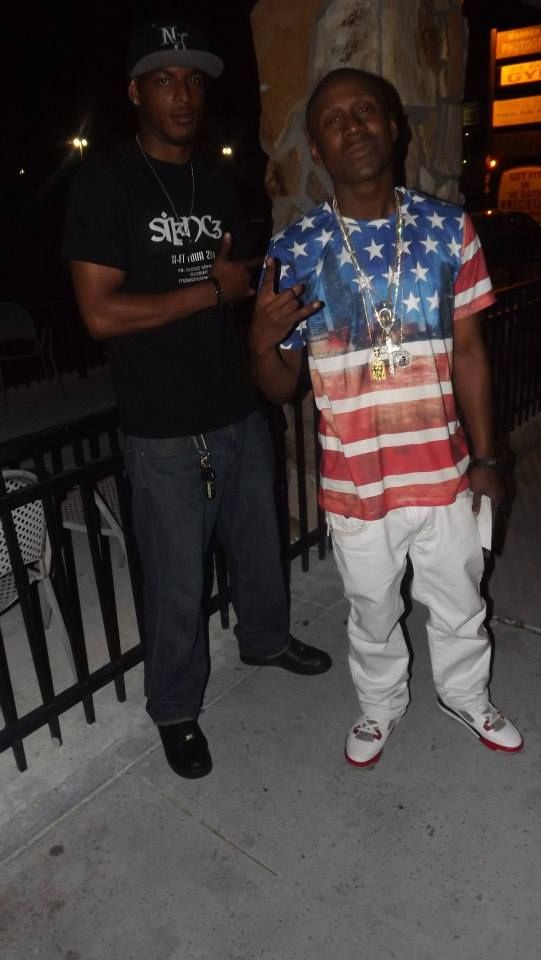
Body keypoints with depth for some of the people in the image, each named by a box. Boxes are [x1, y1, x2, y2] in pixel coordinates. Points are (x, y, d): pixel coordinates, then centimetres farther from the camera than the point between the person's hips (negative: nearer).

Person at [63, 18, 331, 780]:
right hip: (165, 431, -6)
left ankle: (266, 640, 48)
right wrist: (213, 291, -13)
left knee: (258, 543, 21)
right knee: (177, 582, 6)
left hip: (241, 411, 6)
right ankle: (175, 710, 29)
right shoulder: (104, 183, -8)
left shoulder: (217, 182, 10)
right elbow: (101, 313, -17)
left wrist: (254, 286, -6)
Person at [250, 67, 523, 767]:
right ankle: (379, 708, 48)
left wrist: (483, 456, 3)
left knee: (459, 607, 21)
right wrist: (263, 342, -25)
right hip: (355, 483, -1)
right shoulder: (294, 250, -8)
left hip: (442, 470, 2)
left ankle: (466, 697, 51)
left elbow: (468, 353, 2)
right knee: (373, 614, 20)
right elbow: (280, 388, -3)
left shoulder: (448, 229, -3)